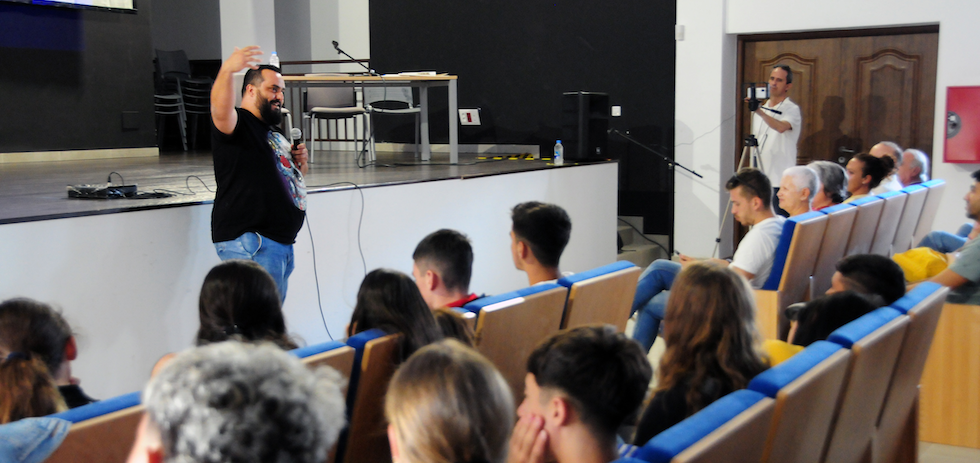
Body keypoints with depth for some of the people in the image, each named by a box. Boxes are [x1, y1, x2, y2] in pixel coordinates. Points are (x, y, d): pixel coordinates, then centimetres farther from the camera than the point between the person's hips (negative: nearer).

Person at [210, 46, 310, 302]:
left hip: (282, 242, 10)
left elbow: (291, 176, 35)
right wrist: (227, 71, -49)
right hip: (250, 242, -9)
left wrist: (299, 163, 11)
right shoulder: (238, 124, -6)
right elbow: (220, 109, -31)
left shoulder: (275, 132, 23)